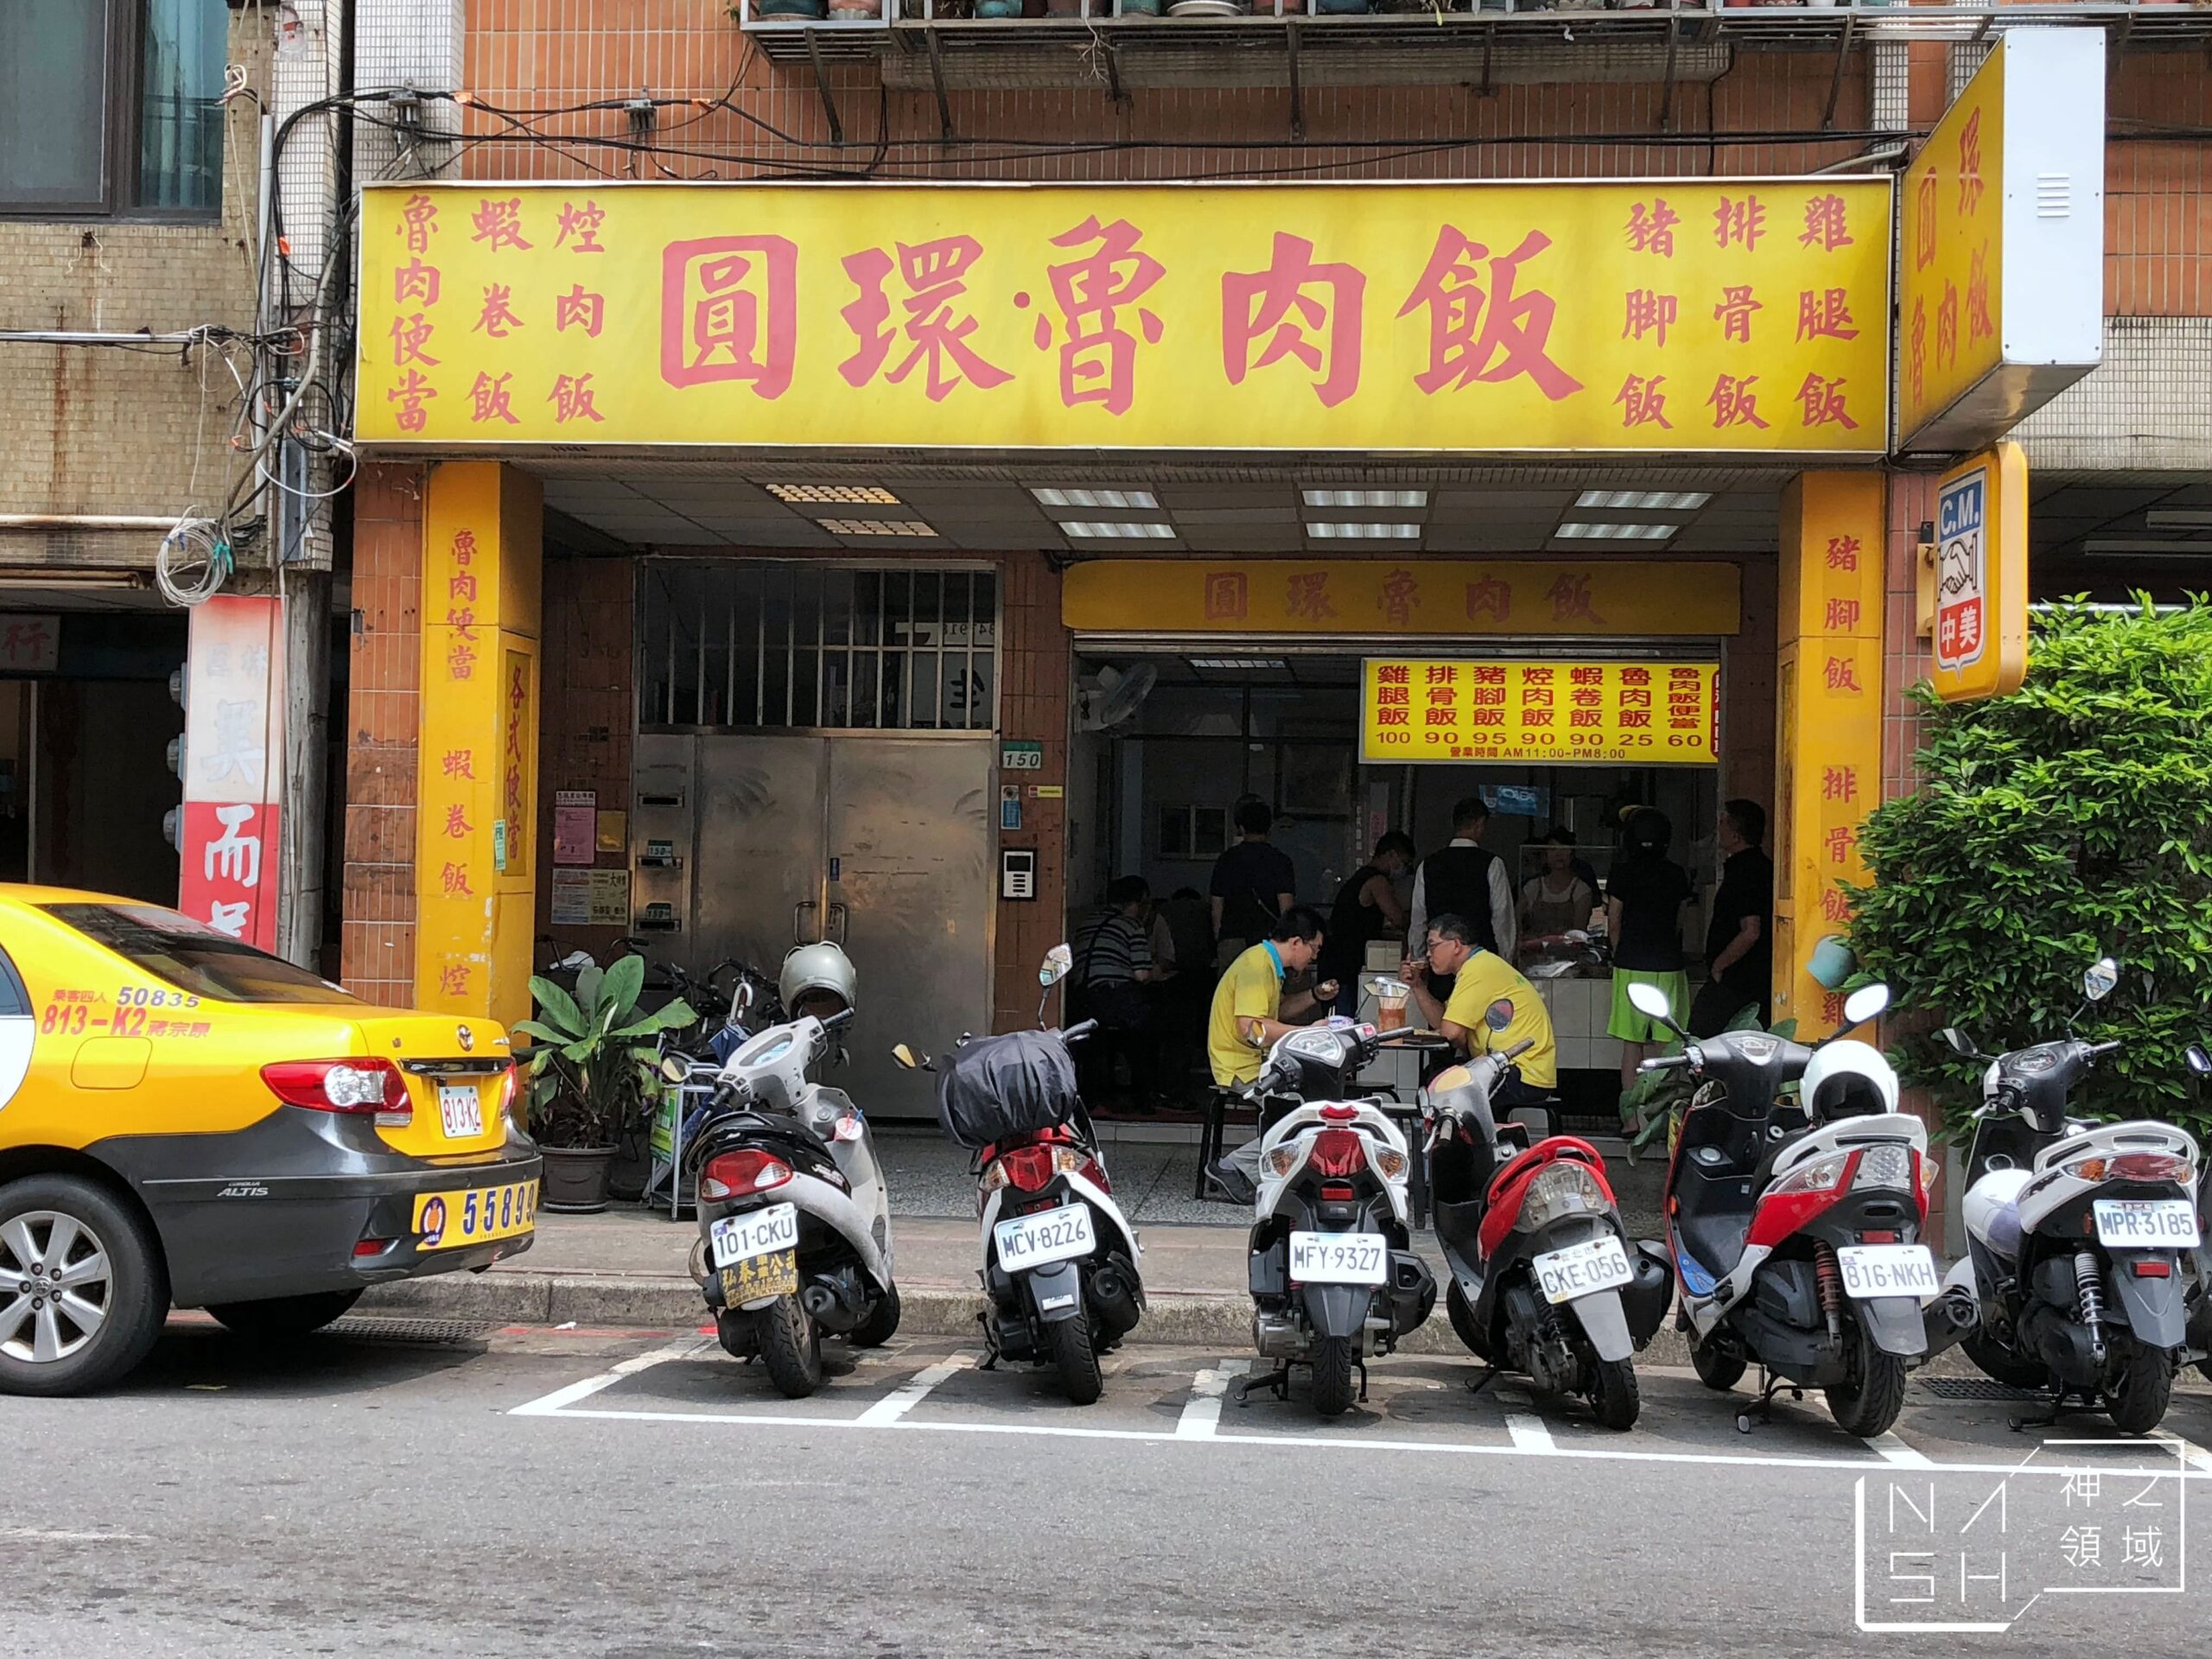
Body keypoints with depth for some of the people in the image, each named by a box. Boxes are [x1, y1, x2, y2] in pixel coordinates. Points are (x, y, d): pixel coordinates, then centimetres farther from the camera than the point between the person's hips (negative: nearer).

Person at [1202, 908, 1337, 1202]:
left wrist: (1315, 996, 15)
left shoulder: (1268, 963, 15)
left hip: (1260, 1062, 11)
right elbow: (1251, 1028, -27)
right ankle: (1236, 1167, -16)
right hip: (1244, 1069, -11)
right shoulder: (1256, 966, -17)